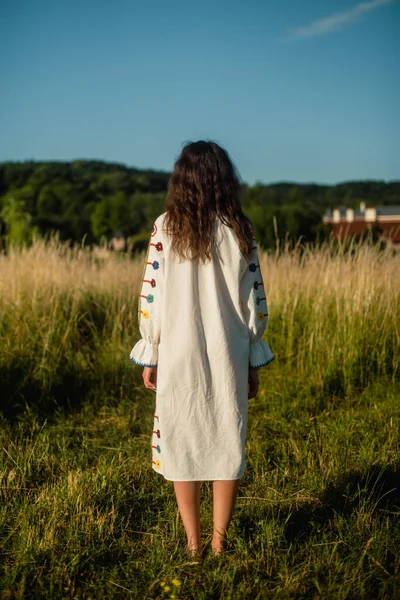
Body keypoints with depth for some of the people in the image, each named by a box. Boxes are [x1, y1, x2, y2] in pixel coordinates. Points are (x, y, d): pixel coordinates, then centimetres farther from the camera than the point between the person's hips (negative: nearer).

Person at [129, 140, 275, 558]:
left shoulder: (166, 228, -6)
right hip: (228, 359, 1)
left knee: (180, 445, 12)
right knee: (227, 444, 13)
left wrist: (149, 358, 4)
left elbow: (150, 297, -7)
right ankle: (219, 539, 22)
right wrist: (254, 362, 9)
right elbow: (255, 302, -1)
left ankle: (193, 542, 21)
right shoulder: (239, 230, -3)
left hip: (178, 358, -1)